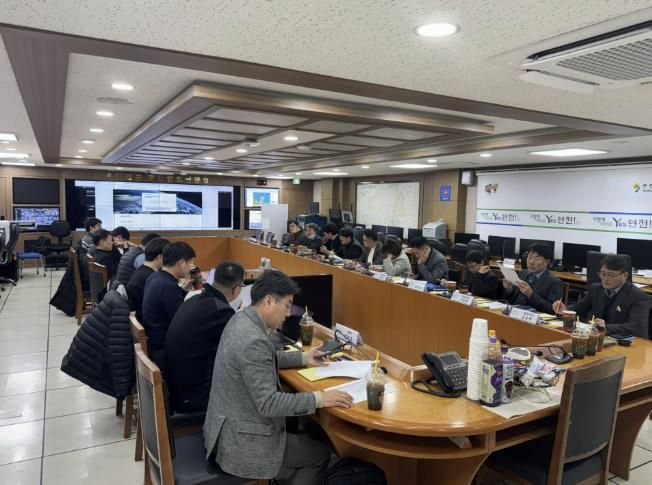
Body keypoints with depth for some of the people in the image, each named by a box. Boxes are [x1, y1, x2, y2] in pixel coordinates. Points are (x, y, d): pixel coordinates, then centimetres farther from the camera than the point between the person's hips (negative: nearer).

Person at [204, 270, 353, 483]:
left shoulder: (242, 319, 0)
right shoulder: (253, 340, -29)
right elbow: (268, 404, -28)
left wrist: (302, 358, 13)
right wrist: (318, 399, -23)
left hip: (228, 425, 9)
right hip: (240, 440, -9)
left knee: (304, 434, 26)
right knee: (321, 454, 7)